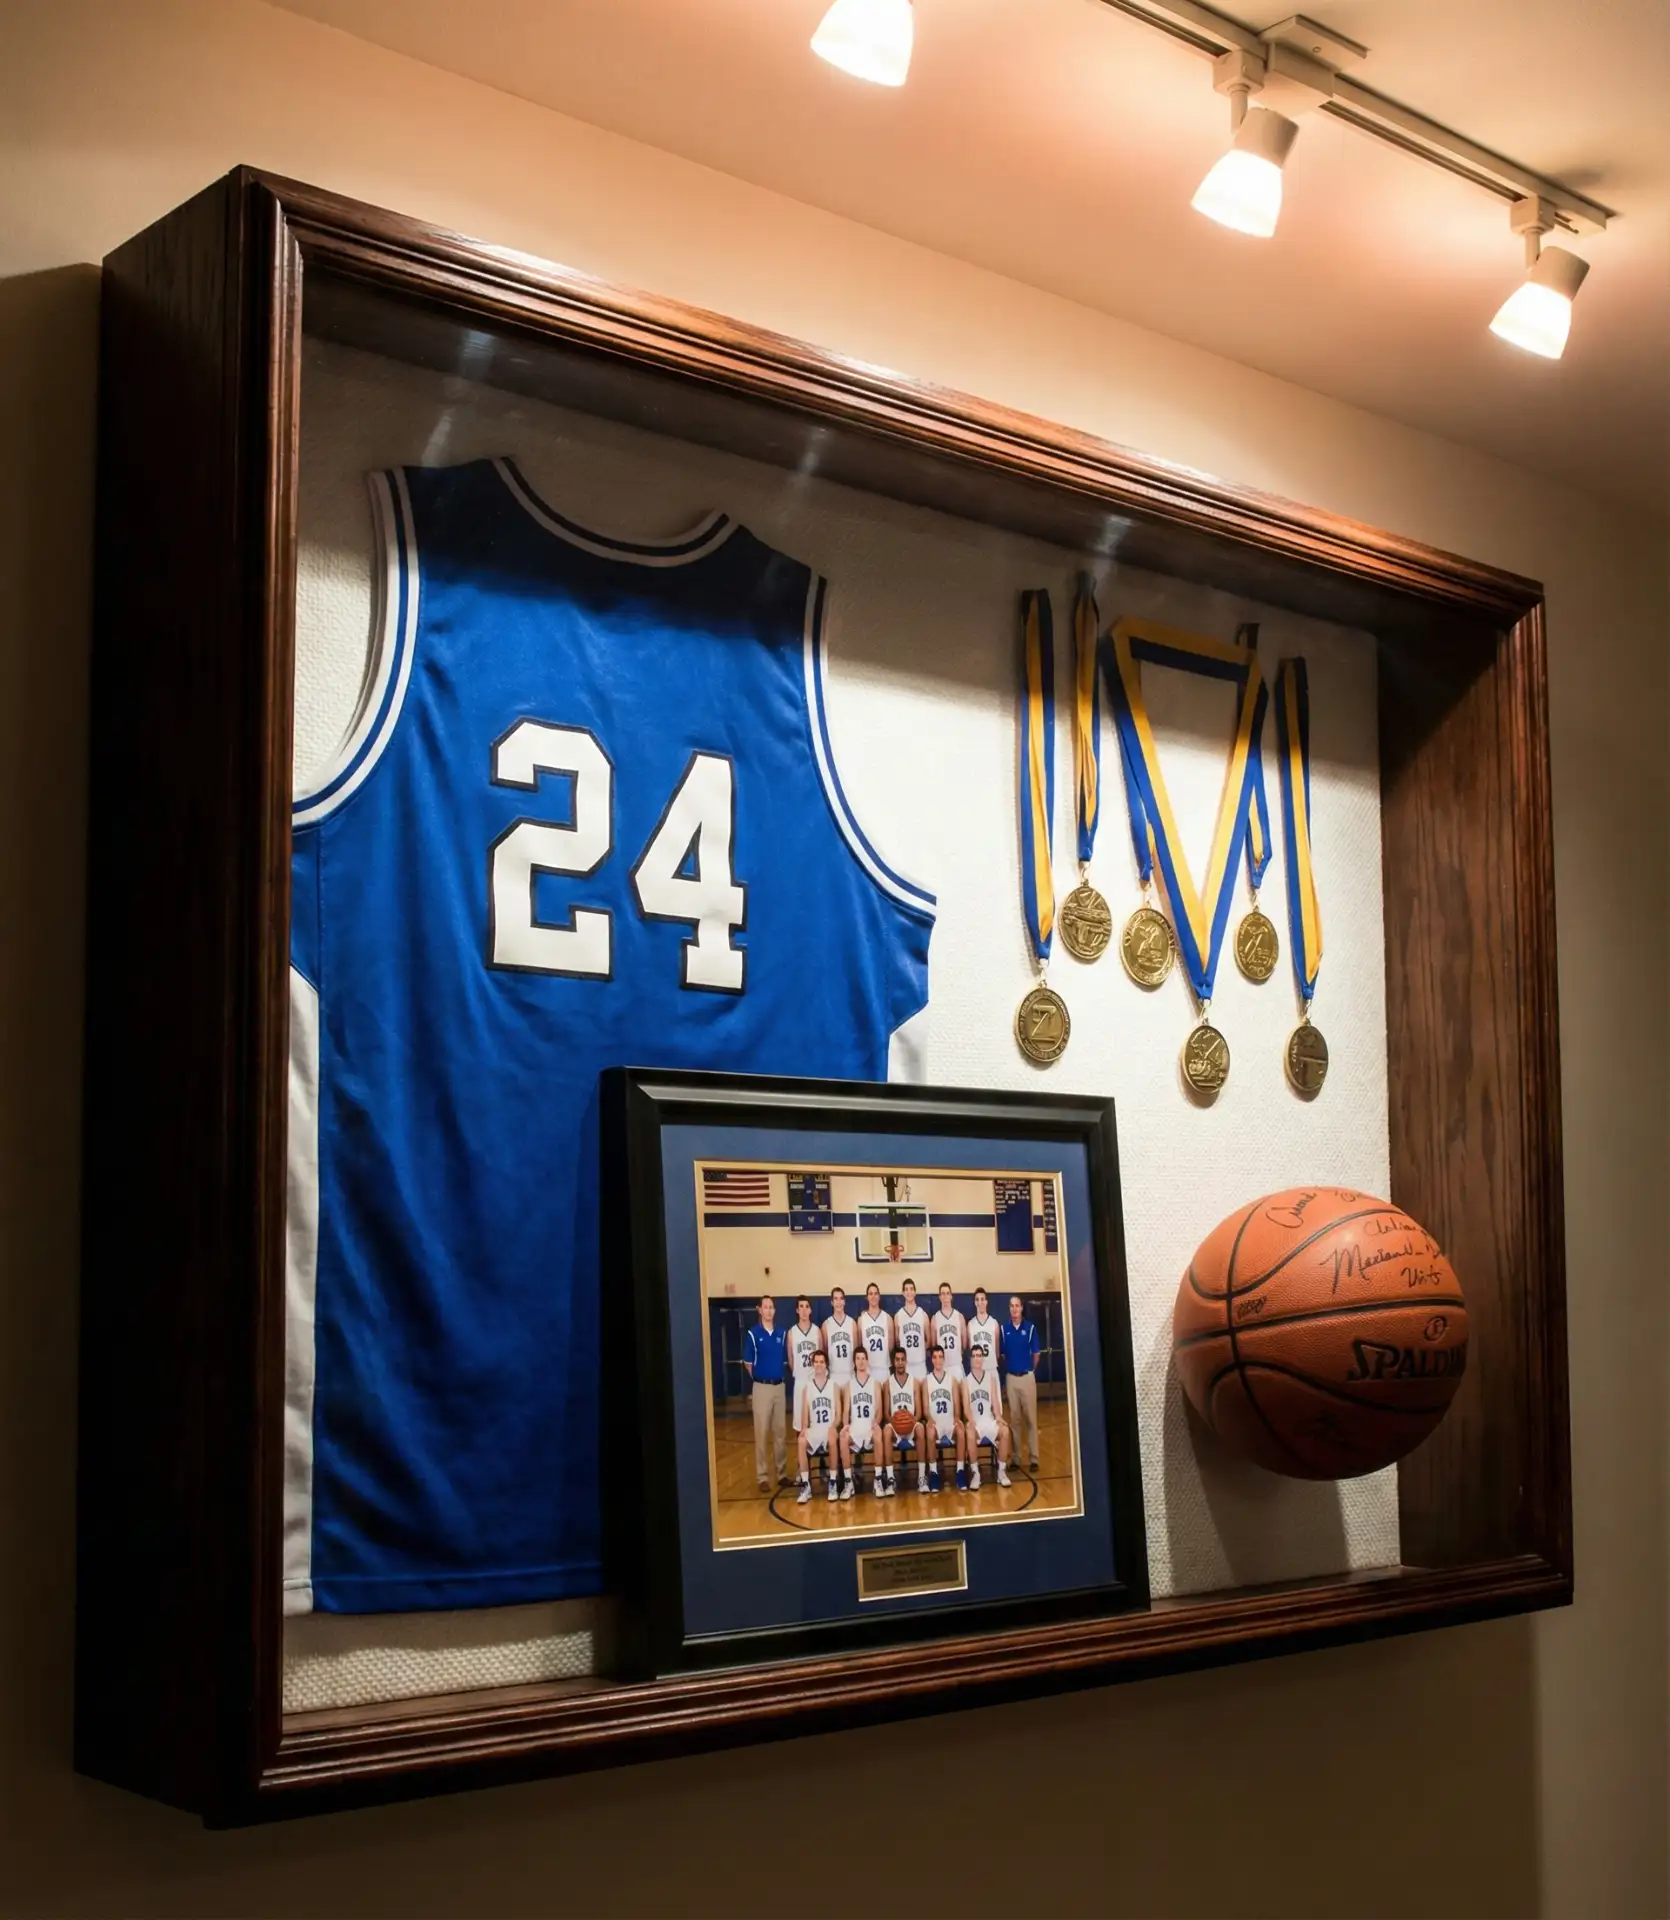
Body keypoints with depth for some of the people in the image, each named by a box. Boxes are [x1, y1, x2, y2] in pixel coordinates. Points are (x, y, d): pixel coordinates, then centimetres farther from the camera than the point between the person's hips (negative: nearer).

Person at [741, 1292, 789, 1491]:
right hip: (761, 1387, -4)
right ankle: (762, 1476, 2)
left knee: (780, 1431, 9)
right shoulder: (753, 1334, -6)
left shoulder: (782, 1333, 4)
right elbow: (747, 1362, 1)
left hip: (779, 1386, 4)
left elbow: (785, 1360, 13)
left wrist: (778, 1375, 6)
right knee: (761, 1432, -2)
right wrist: (759, 1378, 5)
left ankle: (782, 1473, 16)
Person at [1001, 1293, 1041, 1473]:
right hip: (1011, 1378, 2)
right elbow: (1002, 1355, 9)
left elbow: (1035, 1354, 3)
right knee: (1014, 1419, 7)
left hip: (1027, 1377, -2)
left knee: (1031, 1418, 0)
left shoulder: (1030, 1328, -4)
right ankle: (1016, 1457, 12)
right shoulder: (1004, 1329, 1)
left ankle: (1033, 1458, 2)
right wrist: (1008, 1371, 11)